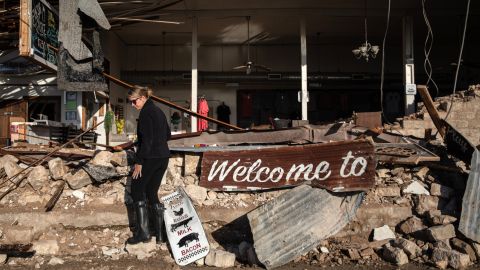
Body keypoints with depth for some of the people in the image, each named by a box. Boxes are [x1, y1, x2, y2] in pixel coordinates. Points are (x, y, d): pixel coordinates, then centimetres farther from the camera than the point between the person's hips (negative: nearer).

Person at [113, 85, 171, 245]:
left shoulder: (146, 113, -12)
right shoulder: (158, 111, 14)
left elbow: (146, 139, -19)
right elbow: (167, 135, 21)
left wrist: (139, 162, -16)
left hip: (150, 158, -9)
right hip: (163, 157, 9)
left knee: (137, 191, 5)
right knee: (152, 193, 14)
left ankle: (143, 232, 5)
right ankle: (160, 234, 14)